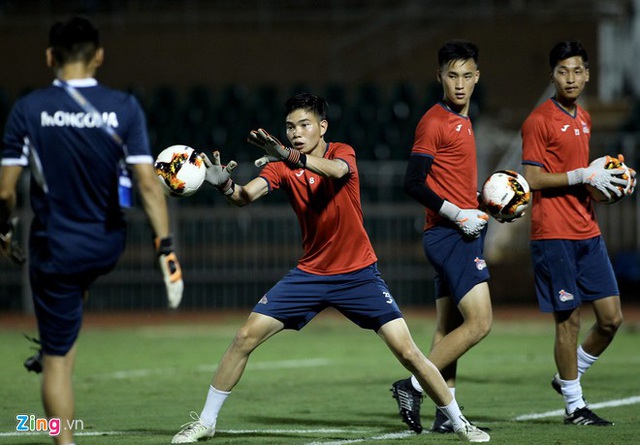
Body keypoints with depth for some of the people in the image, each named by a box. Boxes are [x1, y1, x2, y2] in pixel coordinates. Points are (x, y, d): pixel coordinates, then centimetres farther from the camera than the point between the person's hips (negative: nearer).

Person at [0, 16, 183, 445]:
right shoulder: (124, 108, -7)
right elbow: (148, 184, -12)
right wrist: (166, 247, -8)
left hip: (54, 249, -2)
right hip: (107, 248, 2)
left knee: (57, 358, 4)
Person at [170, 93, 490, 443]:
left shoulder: (342, 153, -10)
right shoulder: (281, 167, -4)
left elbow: (336, 170, -36)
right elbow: (247, 196, -21)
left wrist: (291, 155, -52)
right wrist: (225, 185, -44)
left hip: (358, 275, -2)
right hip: (309, 273, 2)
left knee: (407, 351, -10)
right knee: (245, 337, -7)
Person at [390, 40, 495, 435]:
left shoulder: (462, 121, 17)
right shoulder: (434, 122, -11)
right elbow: (414, 184, -16)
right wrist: (457, 214, -19)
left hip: (462, 233, 10)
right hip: (449, 235, -10)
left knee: (449, 328, 9)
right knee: (479, 321, -15)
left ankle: (447, 414, 11)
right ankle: (413, 386, -10)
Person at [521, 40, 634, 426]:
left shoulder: (583, 119, 16)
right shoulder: (539, 121, -8)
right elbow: (533, 180, -13)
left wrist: (601, 175, 8)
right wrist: (582, 176, -18)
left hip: (588, 232, 8)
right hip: (554, 234, -8)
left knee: (612, 318, 4)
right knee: (569, 318, -3)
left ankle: (568, 378, 23)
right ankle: (574, 405, 7)